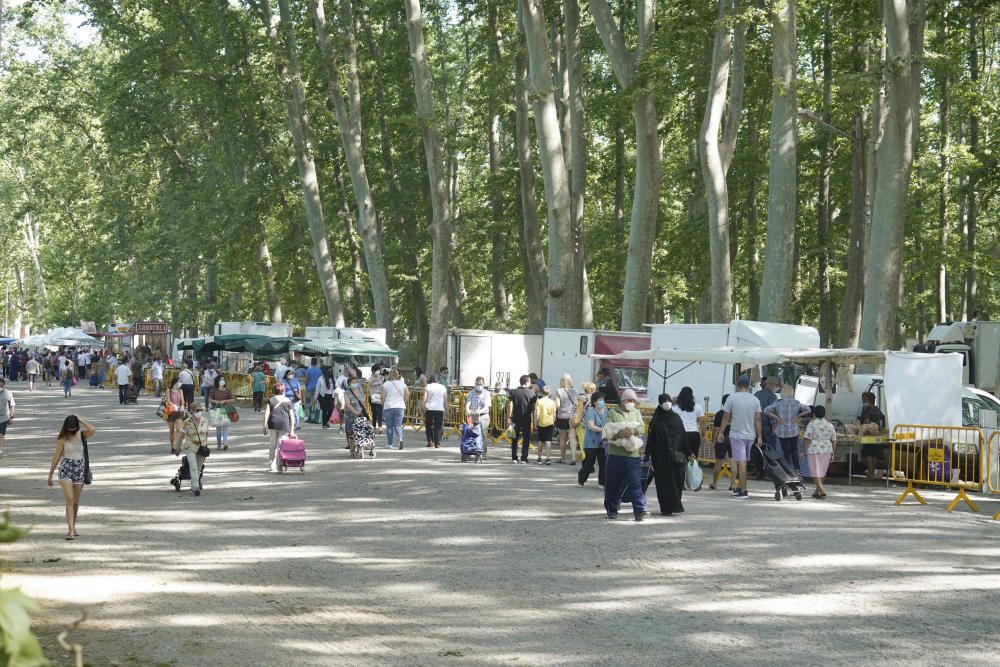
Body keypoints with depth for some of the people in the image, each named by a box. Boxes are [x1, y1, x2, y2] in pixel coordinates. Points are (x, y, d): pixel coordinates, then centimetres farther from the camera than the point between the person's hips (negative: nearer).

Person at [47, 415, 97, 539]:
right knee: (70, 500, -14)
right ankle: (71, 530, -19)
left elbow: (93, 430, -21)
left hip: (80, 469, 3)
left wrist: (81, 420, -13)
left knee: (76, 502, 11)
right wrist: (50, 474, 3)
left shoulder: (81, 435, 0)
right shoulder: (62, 439, -5)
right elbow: (57, 456, 0)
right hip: (66, 469, -3)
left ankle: (72, 528, 25)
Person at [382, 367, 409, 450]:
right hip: (400, 407, 2)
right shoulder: (402, 384, 5)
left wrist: (383, 405, 8)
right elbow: (407, 394, -1)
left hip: (388, 407, -2)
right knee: (398, 425, 4)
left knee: (389, 427, 7)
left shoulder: (386, 384, -3)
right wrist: (404, 402, 11)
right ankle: (400, 439, -23)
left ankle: (389, 444, 13)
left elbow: (383, 397, -5)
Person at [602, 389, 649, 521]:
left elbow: (642, 429, 2)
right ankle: (612, 510, 25)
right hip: (615, 454, -1)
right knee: (613, 485, 8)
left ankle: (640, 511, -15)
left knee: (636, 484, -9)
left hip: (634, 455, 1)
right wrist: (619, 434, -21)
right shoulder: (612, 413, 5)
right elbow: (607, 432, -6)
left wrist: (633, 431, -17)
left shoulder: (636, 413, 14)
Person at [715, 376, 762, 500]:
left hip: (737, 435, -4)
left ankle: (743, 491, -9)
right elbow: (758, 419, 0)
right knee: (743, 461, 16)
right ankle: (739, 487, 23)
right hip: (751, 435, 4)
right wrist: (759, 436, 3)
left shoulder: (732, 398, -7)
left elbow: (726, 417, -6)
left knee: (741, 463, -6)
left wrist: (720, 432, 3)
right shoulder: (755, 400, 2)